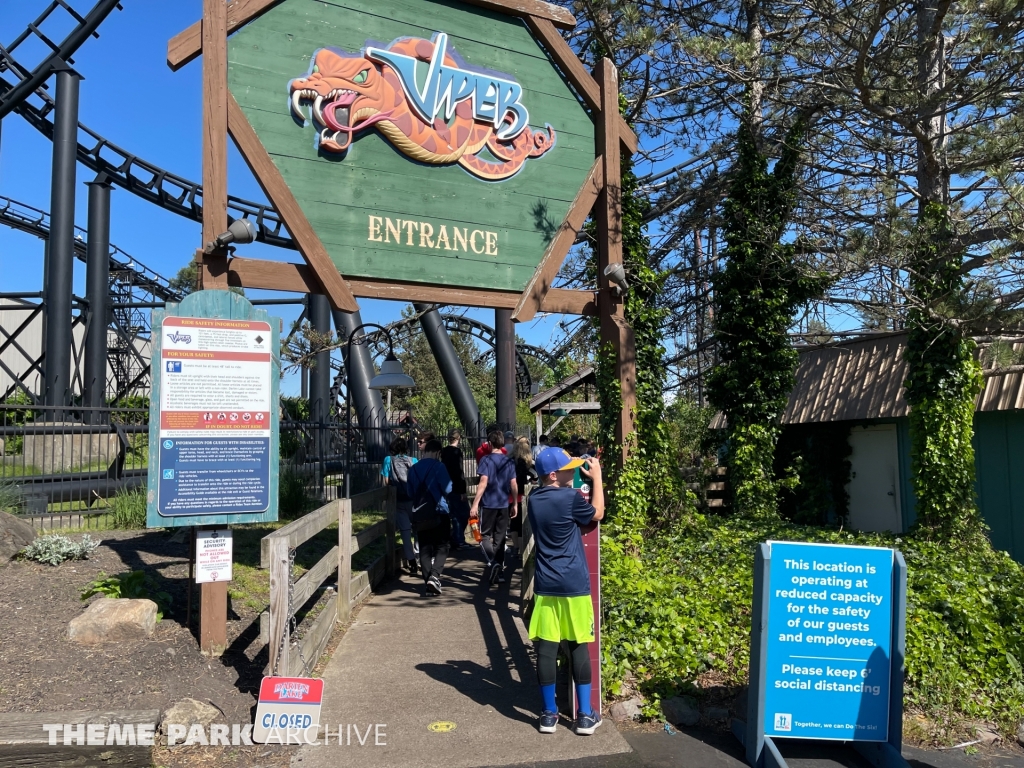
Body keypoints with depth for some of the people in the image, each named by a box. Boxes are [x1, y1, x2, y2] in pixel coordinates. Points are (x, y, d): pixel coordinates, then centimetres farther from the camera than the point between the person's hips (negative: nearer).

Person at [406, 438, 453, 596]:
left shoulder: (413, 469, 4)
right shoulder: (439, 466, -11)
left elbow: (411, 493, 11)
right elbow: (448, 489, -12)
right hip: (439, 512, -4)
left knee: (425, 548, 9)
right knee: (441, 547, 4)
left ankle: (427, 582, 9)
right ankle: (434, 576, -14)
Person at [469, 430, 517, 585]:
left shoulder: (486, 460, -8)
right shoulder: (509, 461, 6)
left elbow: (483, 483, -16)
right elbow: (513, 485, 6)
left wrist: (475, 504, -15)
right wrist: (515, 504, 15)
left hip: (489, 504, -4)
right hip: (504, 504, 4)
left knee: (485, 535, 7)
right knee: (500, 538, 11)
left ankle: (492, 562, -17)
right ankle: (498, 571, 13)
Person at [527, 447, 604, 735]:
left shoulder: (534, 500, 4)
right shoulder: (569, 498, -15)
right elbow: (597, 513, 3)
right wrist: (596, 478, 9)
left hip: (545, 585, 5)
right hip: (574, 584, -4)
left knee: (546, 648, 6)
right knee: (579, 647, 6)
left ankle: (549, 714, 14)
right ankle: (585, 715, 14)